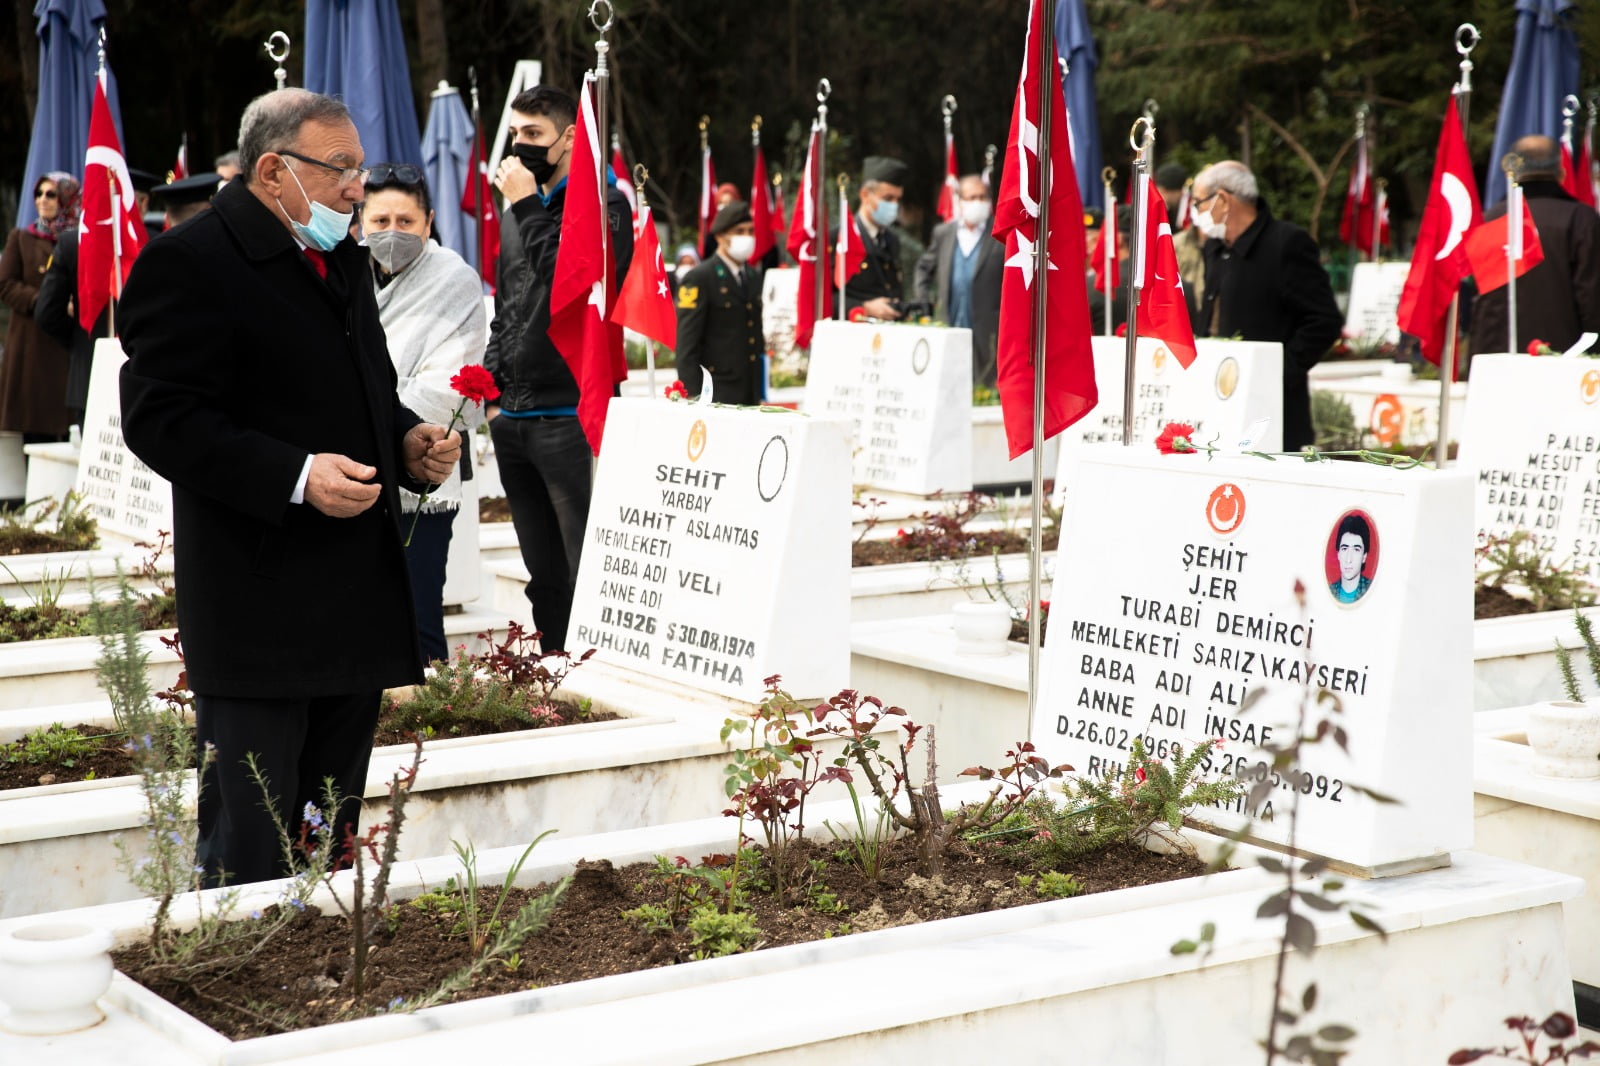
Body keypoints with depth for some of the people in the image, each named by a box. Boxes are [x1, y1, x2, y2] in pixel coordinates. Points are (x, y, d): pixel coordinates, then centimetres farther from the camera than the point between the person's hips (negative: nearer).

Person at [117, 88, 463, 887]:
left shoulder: (344, 259, 16)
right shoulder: (189, 263, -11)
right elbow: (161, 419, -17)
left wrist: (408, 440, 6)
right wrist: (295, 478, -25)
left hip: (359, 601, 8)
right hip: (257, 604, -8)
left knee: (332, 836, 16)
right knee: (249, 848, -3)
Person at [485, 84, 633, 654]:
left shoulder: (603, 203, -4)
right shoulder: (517, 214, 18)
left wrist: (526, 206, -11)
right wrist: (494, 387, 15)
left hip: (570, 415, -8)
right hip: (514, 416, 8)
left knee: (586, 569, -7)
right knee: (543, 574, 13)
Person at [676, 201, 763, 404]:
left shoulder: (754, 276, 17)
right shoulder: (698, 279, -6)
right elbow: (686, 347, -10)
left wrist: (760, 391, 14)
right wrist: (694, 398, -16)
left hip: (751, 395, 7)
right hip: (717, 394, -7)